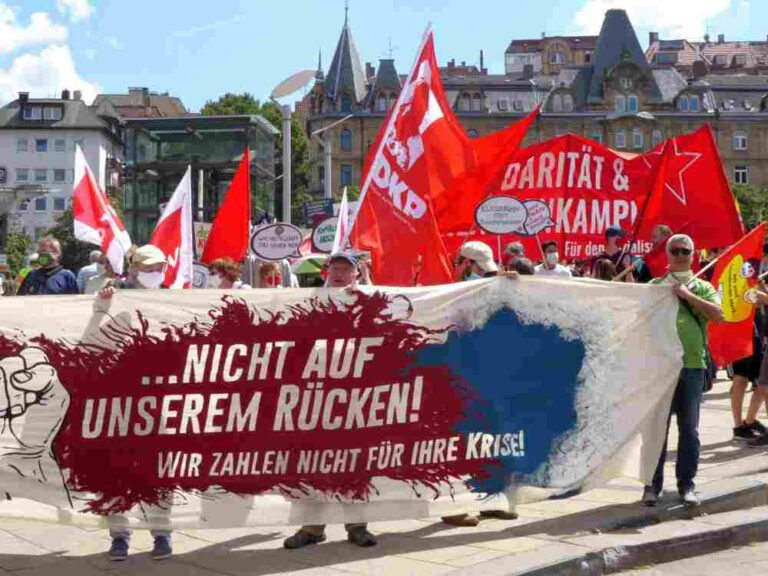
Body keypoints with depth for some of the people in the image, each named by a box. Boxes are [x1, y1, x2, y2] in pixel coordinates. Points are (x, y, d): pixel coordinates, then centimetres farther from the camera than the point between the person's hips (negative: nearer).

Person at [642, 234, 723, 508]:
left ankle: (686, 484, 15)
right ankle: (653, 484, 10)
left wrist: (689, 295, -14)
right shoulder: (654, 286, 10)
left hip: (692, 365, 1)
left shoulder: (702, 287, 10)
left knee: (689, 428, 5)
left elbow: (718, 315, -7)